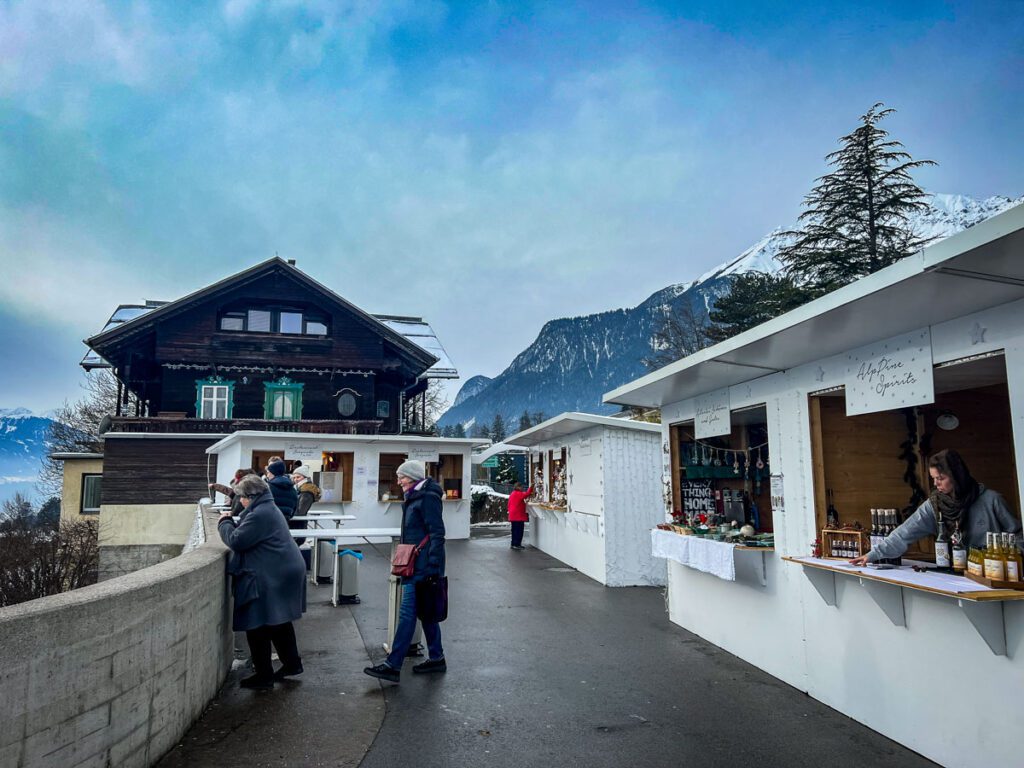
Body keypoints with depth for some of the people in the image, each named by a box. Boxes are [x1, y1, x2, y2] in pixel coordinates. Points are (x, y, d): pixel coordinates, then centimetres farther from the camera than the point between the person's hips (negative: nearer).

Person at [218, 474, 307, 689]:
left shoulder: (260, 514, -19)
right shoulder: (269, 509, 14)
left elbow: (236, 541, -19)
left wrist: (224, 523, -4)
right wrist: (232, 522, 11)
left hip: (270, 578, -11)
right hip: (283, 573, 11)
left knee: (257, 626, 0)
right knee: (279, 622, 20)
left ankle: (264, 675, 9)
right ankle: (292, 663, 30)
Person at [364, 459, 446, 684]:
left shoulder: (428, 498, -15)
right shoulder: (414, 498, 15)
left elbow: (437, 533, -19)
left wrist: (433, 566, -22)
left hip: (423, 566, -10)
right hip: (417, 564, 10)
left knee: (407, 612, -7)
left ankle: (393, 666, -3)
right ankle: (436, 658, 24)